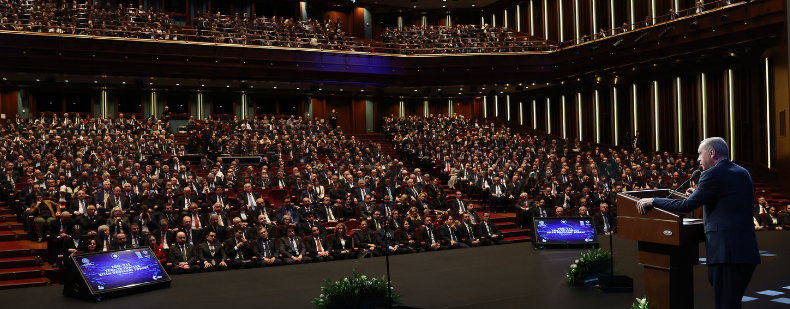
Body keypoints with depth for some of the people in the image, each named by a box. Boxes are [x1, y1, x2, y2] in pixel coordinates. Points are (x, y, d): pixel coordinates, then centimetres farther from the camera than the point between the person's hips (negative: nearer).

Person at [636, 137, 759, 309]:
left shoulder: (713, 174, -9)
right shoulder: (743, 173, 15)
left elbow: (686, 206, -9)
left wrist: (652, 201, 0)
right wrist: (699, 195, 30)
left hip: (727, 251, -8)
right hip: (748, 250, 8)